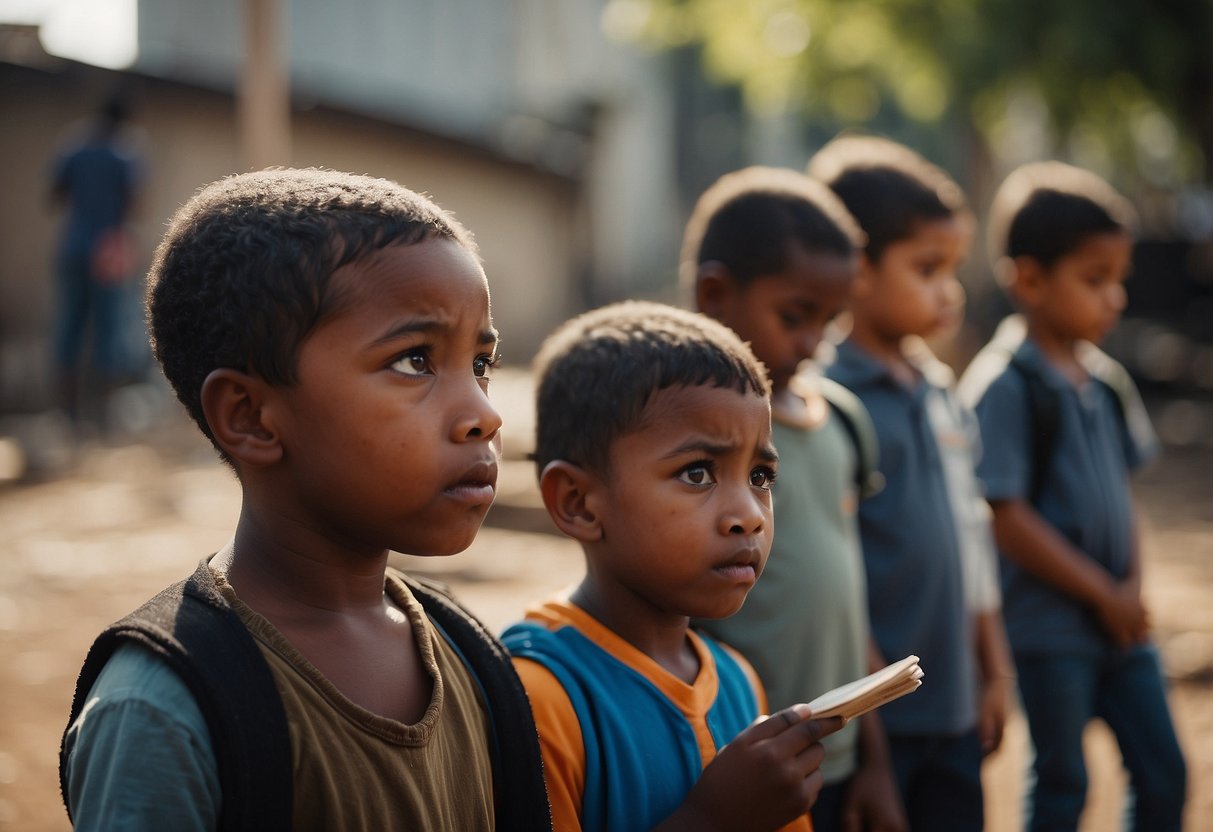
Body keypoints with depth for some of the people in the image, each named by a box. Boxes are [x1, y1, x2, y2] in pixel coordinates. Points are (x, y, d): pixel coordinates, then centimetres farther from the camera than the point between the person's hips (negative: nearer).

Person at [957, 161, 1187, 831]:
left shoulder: (1102, 380, 8)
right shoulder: (1005, 386, -15)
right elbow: (1005, 518, -18)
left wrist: (1132, 585, -1)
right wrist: (1103, 594, -14)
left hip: (1119, 624, 7)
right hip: (1050, 629, -7)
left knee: (1163, 774, 12)